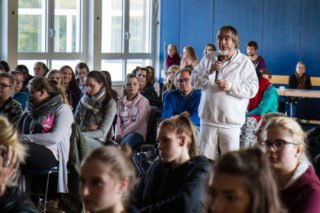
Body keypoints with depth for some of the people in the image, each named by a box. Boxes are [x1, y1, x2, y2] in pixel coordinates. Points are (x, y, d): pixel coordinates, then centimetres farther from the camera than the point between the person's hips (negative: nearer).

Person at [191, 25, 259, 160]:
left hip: (231, 122, -3)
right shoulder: (209, 59, 8)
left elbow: (252, 89, -9)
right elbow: (194, 81, 3)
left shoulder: (245, 62, 0)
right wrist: (209, 71, -13)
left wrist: (230, 86, -19)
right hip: (208, 118, 3)